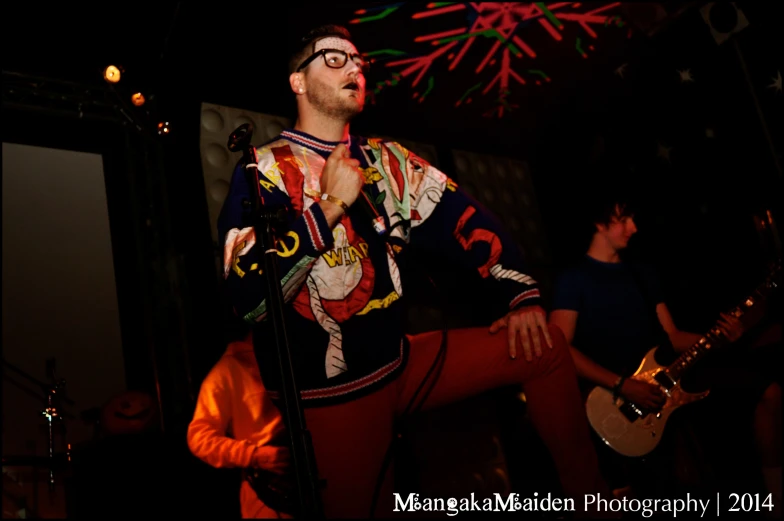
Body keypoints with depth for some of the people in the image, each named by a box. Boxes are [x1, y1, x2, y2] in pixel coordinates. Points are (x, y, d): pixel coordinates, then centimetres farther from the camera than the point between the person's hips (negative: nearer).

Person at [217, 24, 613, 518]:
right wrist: (330, 204, -22)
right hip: (333, 391, -5)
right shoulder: (264, 169, -9)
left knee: (546, 347, 2)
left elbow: (464, 218, 6)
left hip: (399, 362, 6)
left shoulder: (386, 160, 8)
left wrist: (523, 295, -4)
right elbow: (248, 296, -22)